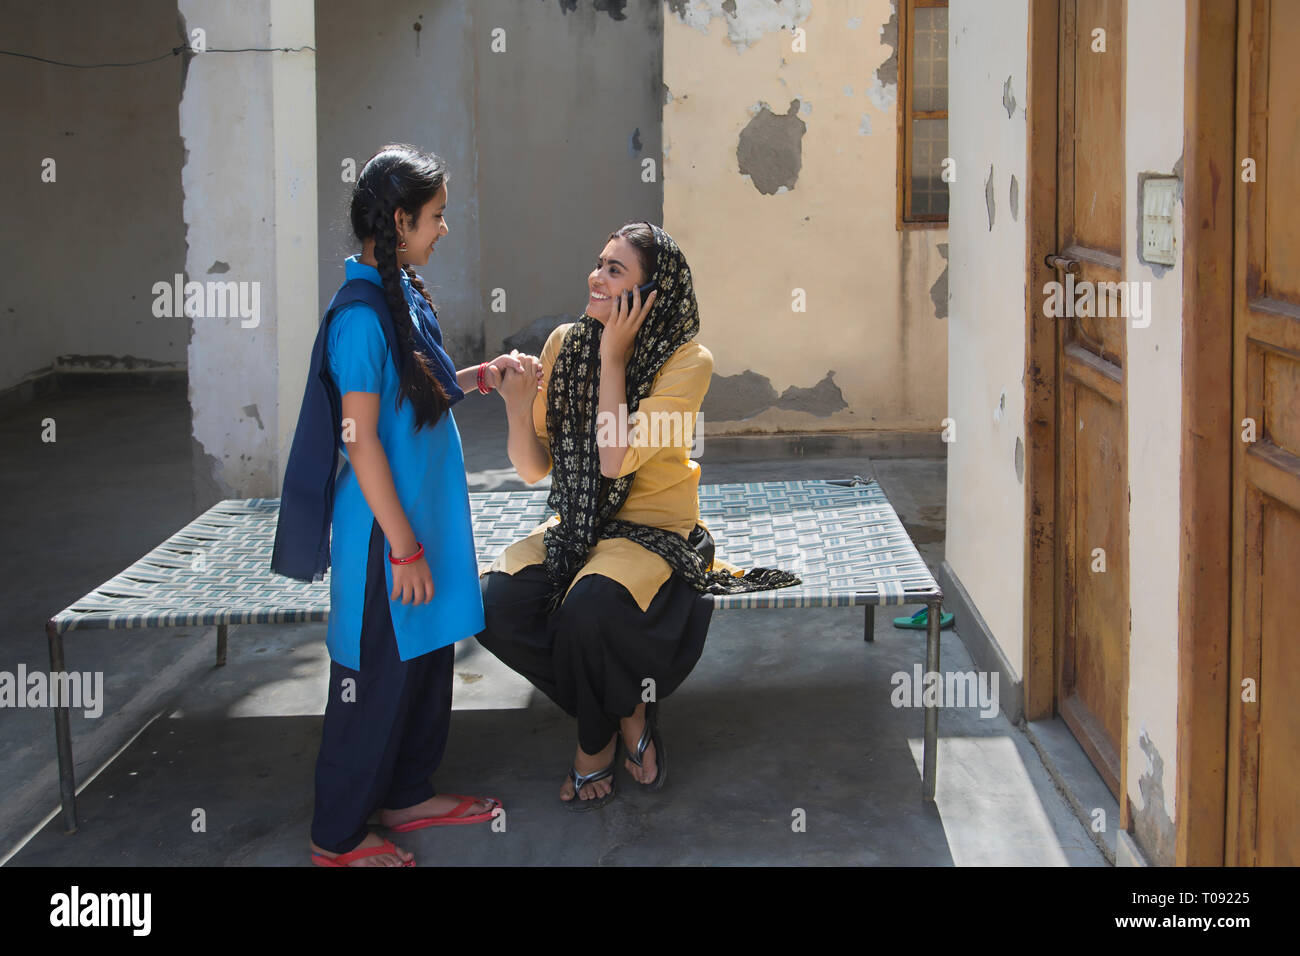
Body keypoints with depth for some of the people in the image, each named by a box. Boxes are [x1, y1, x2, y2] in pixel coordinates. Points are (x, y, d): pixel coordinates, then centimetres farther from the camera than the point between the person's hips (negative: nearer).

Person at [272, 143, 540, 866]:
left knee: (426, 658, 19)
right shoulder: (361, 315, -22)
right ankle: (336, 837, 17)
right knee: (377, 675, 2)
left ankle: (405, 795, 37)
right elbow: (361, 441, -22)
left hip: (423, 514, 9)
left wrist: (484, 375, 10)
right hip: (384, 530, -9)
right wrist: (405, 547, -20)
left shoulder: (402, 294, 7)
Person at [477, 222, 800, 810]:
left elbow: (615, 459, -23)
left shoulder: (687, 361, -12)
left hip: (652, 529, -5)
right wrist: (519, 408, -18)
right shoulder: (564, 343, 1)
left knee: (588, 607, -34)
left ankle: (596, 739, 0)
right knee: (497, 605, -23)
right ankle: (625, 709, 1)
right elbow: (533, 468, 2)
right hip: (575, 526, 5)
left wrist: (614, 357, -18)